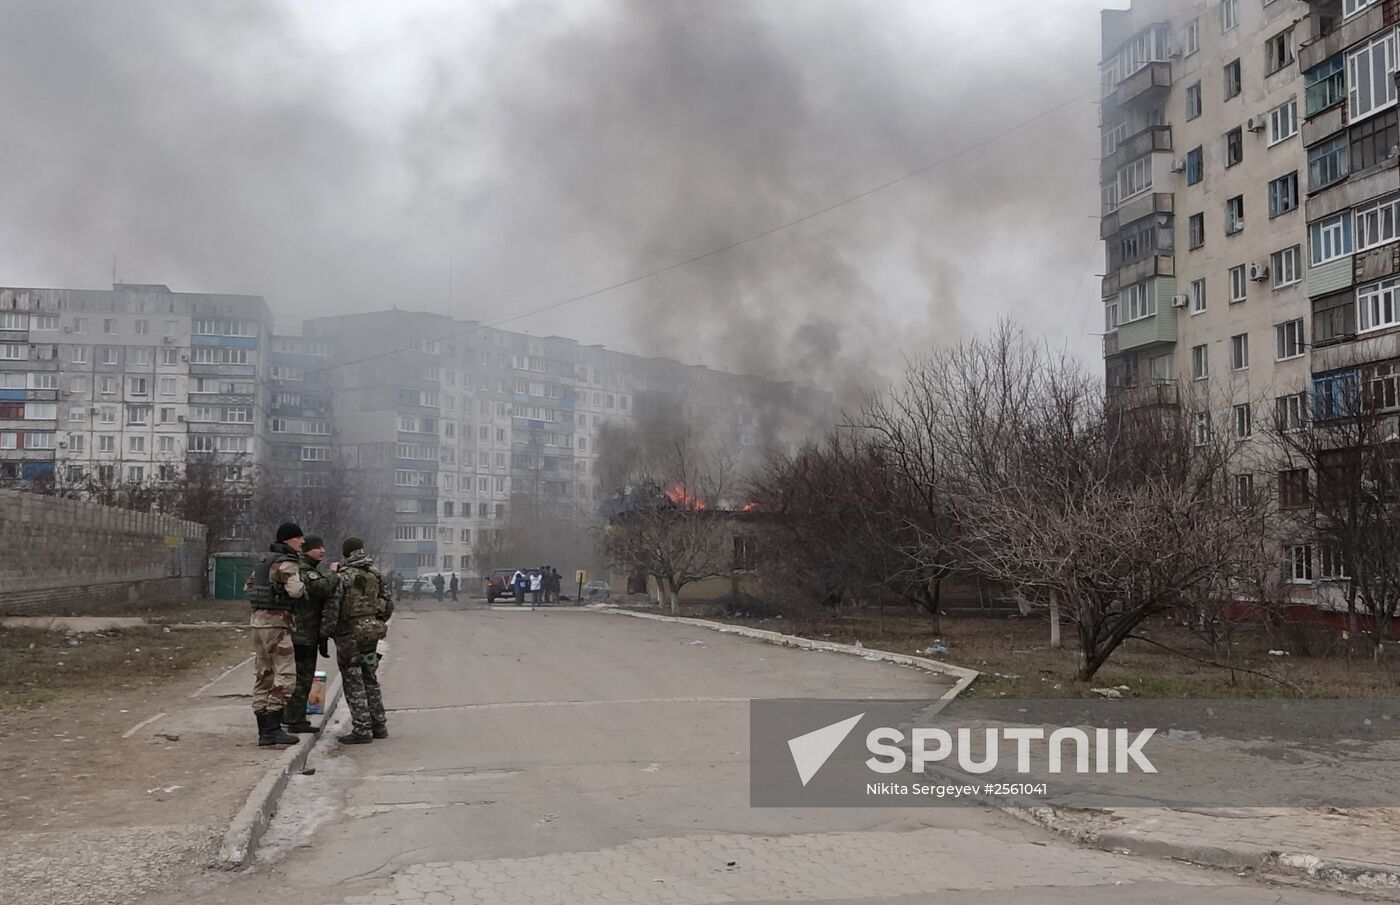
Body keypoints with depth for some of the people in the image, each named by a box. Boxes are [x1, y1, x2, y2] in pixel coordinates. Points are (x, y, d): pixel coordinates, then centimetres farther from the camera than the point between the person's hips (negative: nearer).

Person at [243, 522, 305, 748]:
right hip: (276, 622, -10)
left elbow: (248, 586, 25)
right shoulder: (286, 563, -12)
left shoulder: (266, 560, 17)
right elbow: (295, 590, -25)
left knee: (263, 675, 11)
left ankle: (264, 729, 14)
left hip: (259, 620, 10)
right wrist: (304, 585, -5)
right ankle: (271, 729, -16)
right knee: (285, 675, -10)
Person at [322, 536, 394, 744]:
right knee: (370, 679, 16)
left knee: (353, 682, -1)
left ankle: (362, 729, -2)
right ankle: (379, 725, 19)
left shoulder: (342, 576, -12)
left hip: (349, 634, -6)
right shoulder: (376, 575, 7)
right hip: (371, 633, 6)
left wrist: (325, 632, -7)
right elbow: (389, 604, 11)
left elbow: (332, 607, -17)